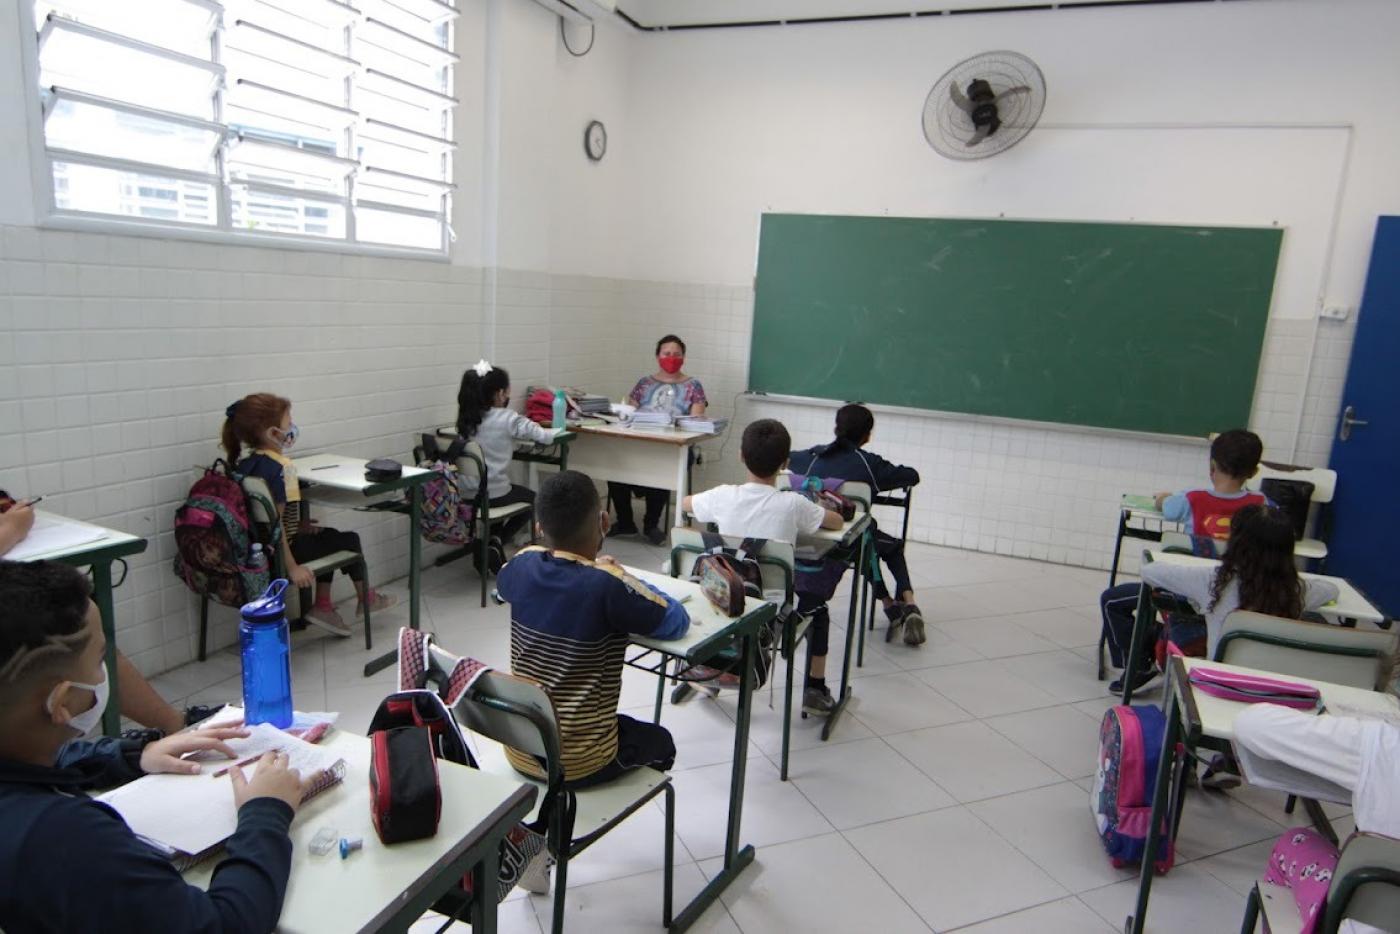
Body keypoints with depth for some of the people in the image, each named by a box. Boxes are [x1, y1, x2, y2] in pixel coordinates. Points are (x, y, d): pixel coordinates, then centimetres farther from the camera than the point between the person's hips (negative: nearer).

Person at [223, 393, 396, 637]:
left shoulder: (244, 461, 3)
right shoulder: (278, 468, -25)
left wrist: (296, 525, 16)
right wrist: (292, 568, -25)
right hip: (276, 551, -9)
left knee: (329, 537, 28)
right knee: (349, 540, 10)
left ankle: (322, 605, 28)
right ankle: (365, 597, 32)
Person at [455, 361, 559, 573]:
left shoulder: (467, 418, 5)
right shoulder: (508, 419, -12)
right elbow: (545, 436, -8)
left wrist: (526, 429, 20)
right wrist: (555, 432, 14)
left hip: (465, 493, 6)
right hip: (491, 494, -6)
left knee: (515, 490, 34)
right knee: (533, 499, 23)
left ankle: (485, 547, 23)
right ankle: (496, 543, 6)